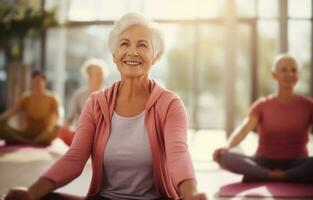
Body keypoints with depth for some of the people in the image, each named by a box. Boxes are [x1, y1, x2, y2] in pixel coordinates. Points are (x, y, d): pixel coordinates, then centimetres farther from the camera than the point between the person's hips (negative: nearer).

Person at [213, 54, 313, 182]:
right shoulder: (262, 105, 4)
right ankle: (273, 175, -29)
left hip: (297, 166, -1)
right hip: (265, 164, 1)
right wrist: (227, 147, -34)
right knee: (224, 157, -28)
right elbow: (244, 128, -13)